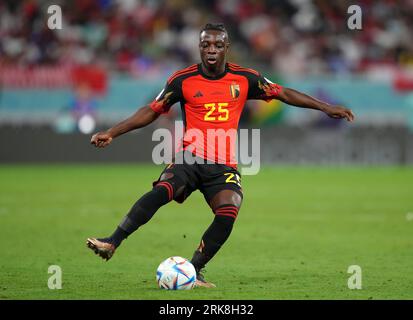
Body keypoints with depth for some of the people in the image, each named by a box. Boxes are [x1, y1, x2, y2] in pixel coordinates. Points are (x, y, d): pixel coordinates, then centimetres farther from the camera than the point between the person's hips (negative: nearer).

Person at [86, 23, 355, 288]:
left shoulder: (244, 78, 5)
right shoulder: (183, 80, 2)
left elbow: (284, 94, 14)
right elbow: (152, 111, 7)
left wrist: (326, 107, 10)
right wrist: (112, 133, 1)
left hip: (224, 166, 1)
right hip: (189, 158, -1)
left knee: (227, 216, -24)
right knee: (161, 191, -31)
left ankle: (193, 270, -10)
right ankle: (112, 243, -31)